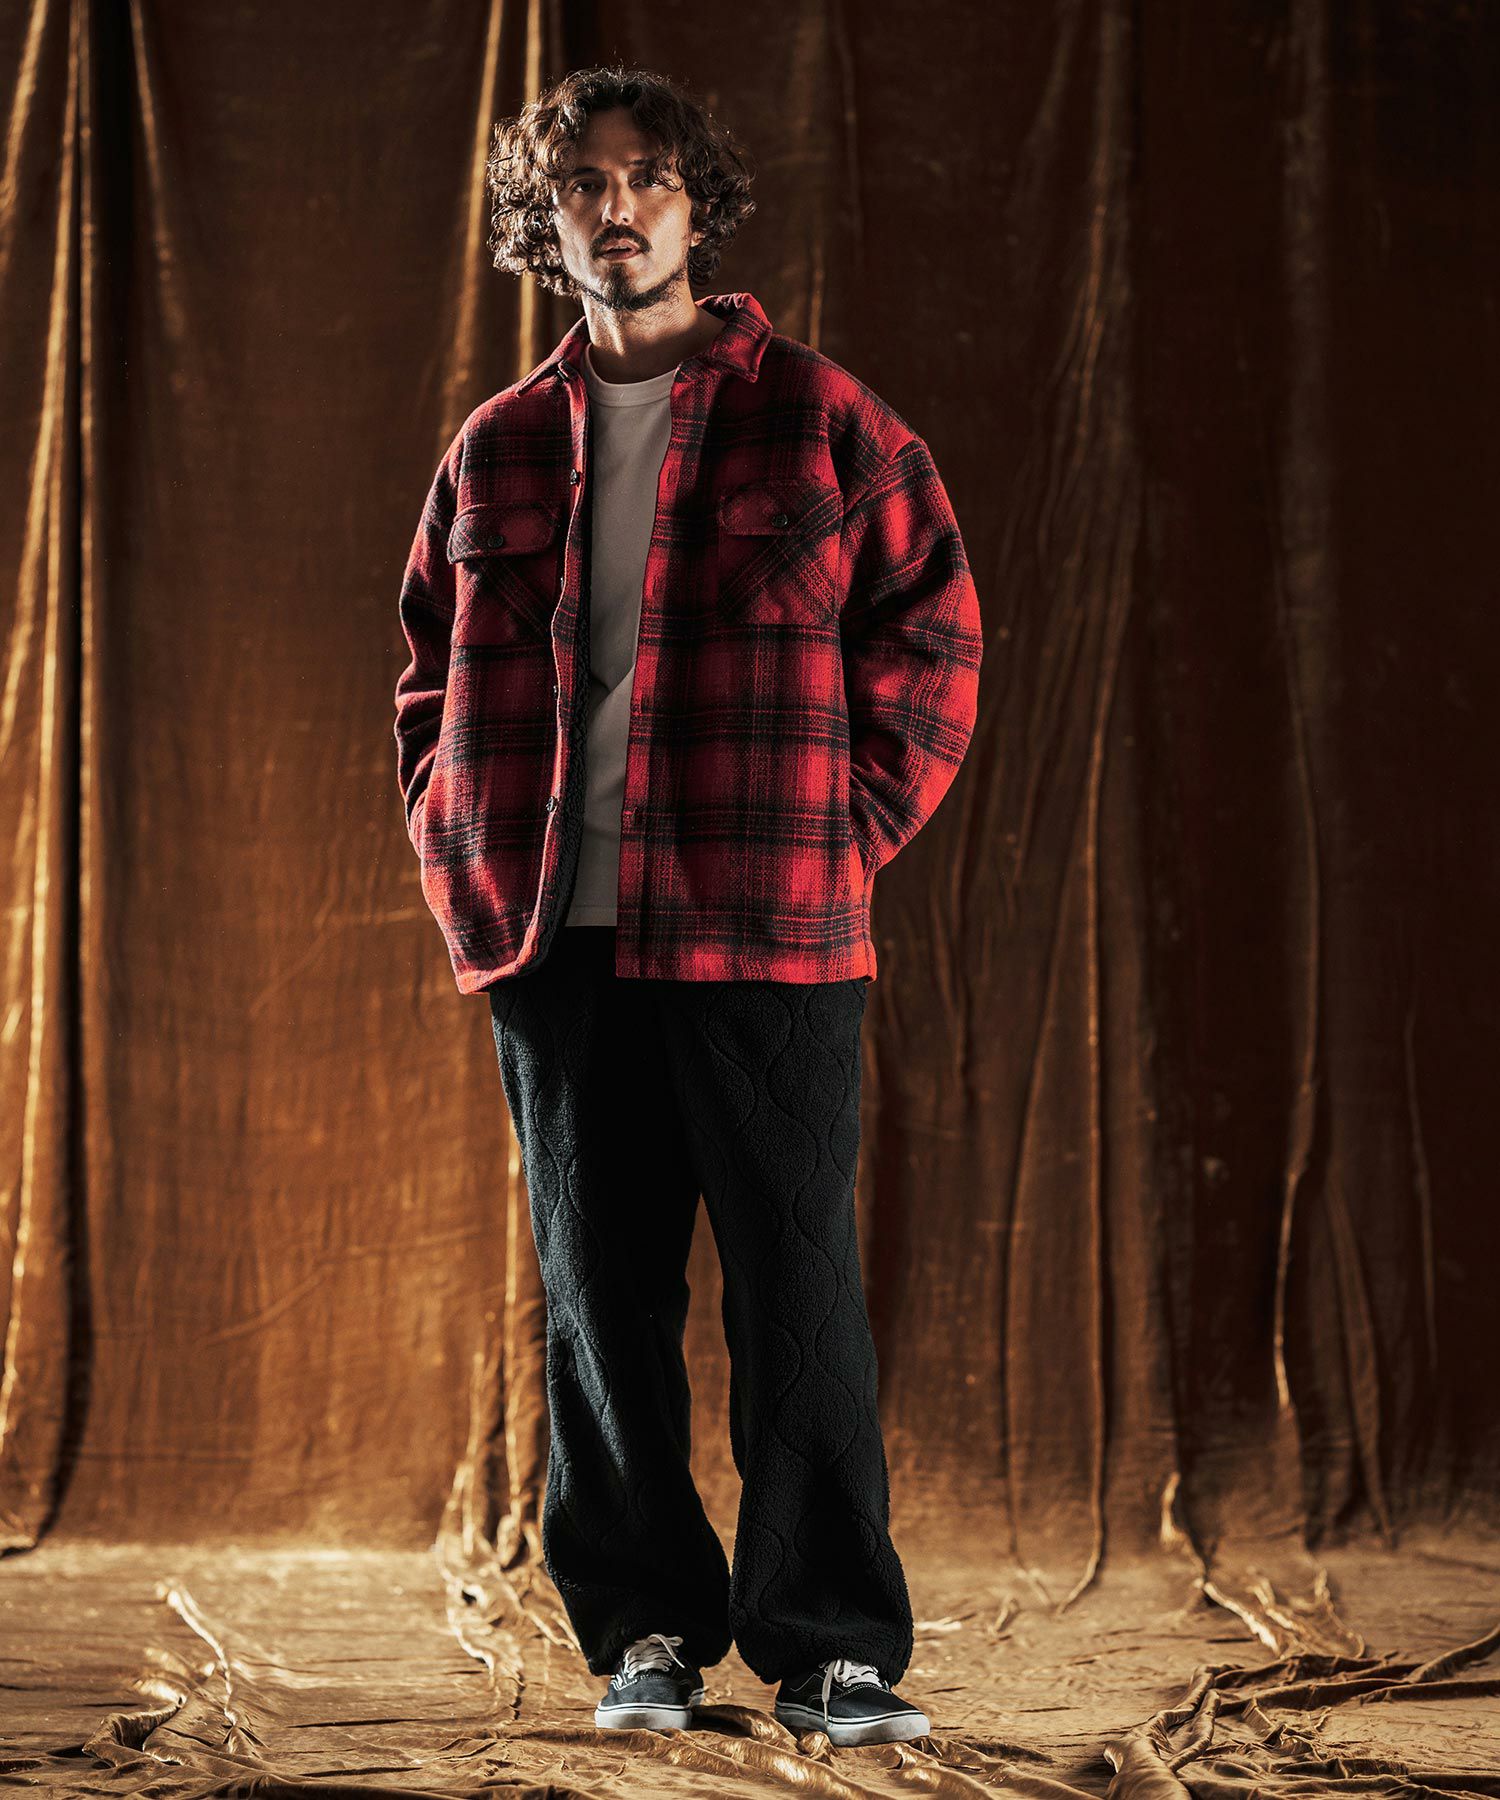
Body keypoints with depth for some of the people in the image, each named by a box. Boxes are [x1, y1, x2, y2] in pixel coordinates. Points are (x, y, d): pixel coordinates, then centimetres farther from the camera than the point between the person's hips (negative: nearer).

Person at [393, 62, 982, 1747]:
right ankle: (644, 1628, 18)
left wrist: (847, 833, -2)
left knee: (800, 1294, -2)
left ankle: (828, 1647, 7)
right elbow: (430, 675, 21)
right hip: (554, 941, 3)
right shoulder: (496, 451, 12)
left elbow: (933, 642, 4)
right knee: (600, 1299, 7)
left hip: (768, 940, -3)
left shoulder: (821, 421, 3)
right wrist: (459, 855, 9)